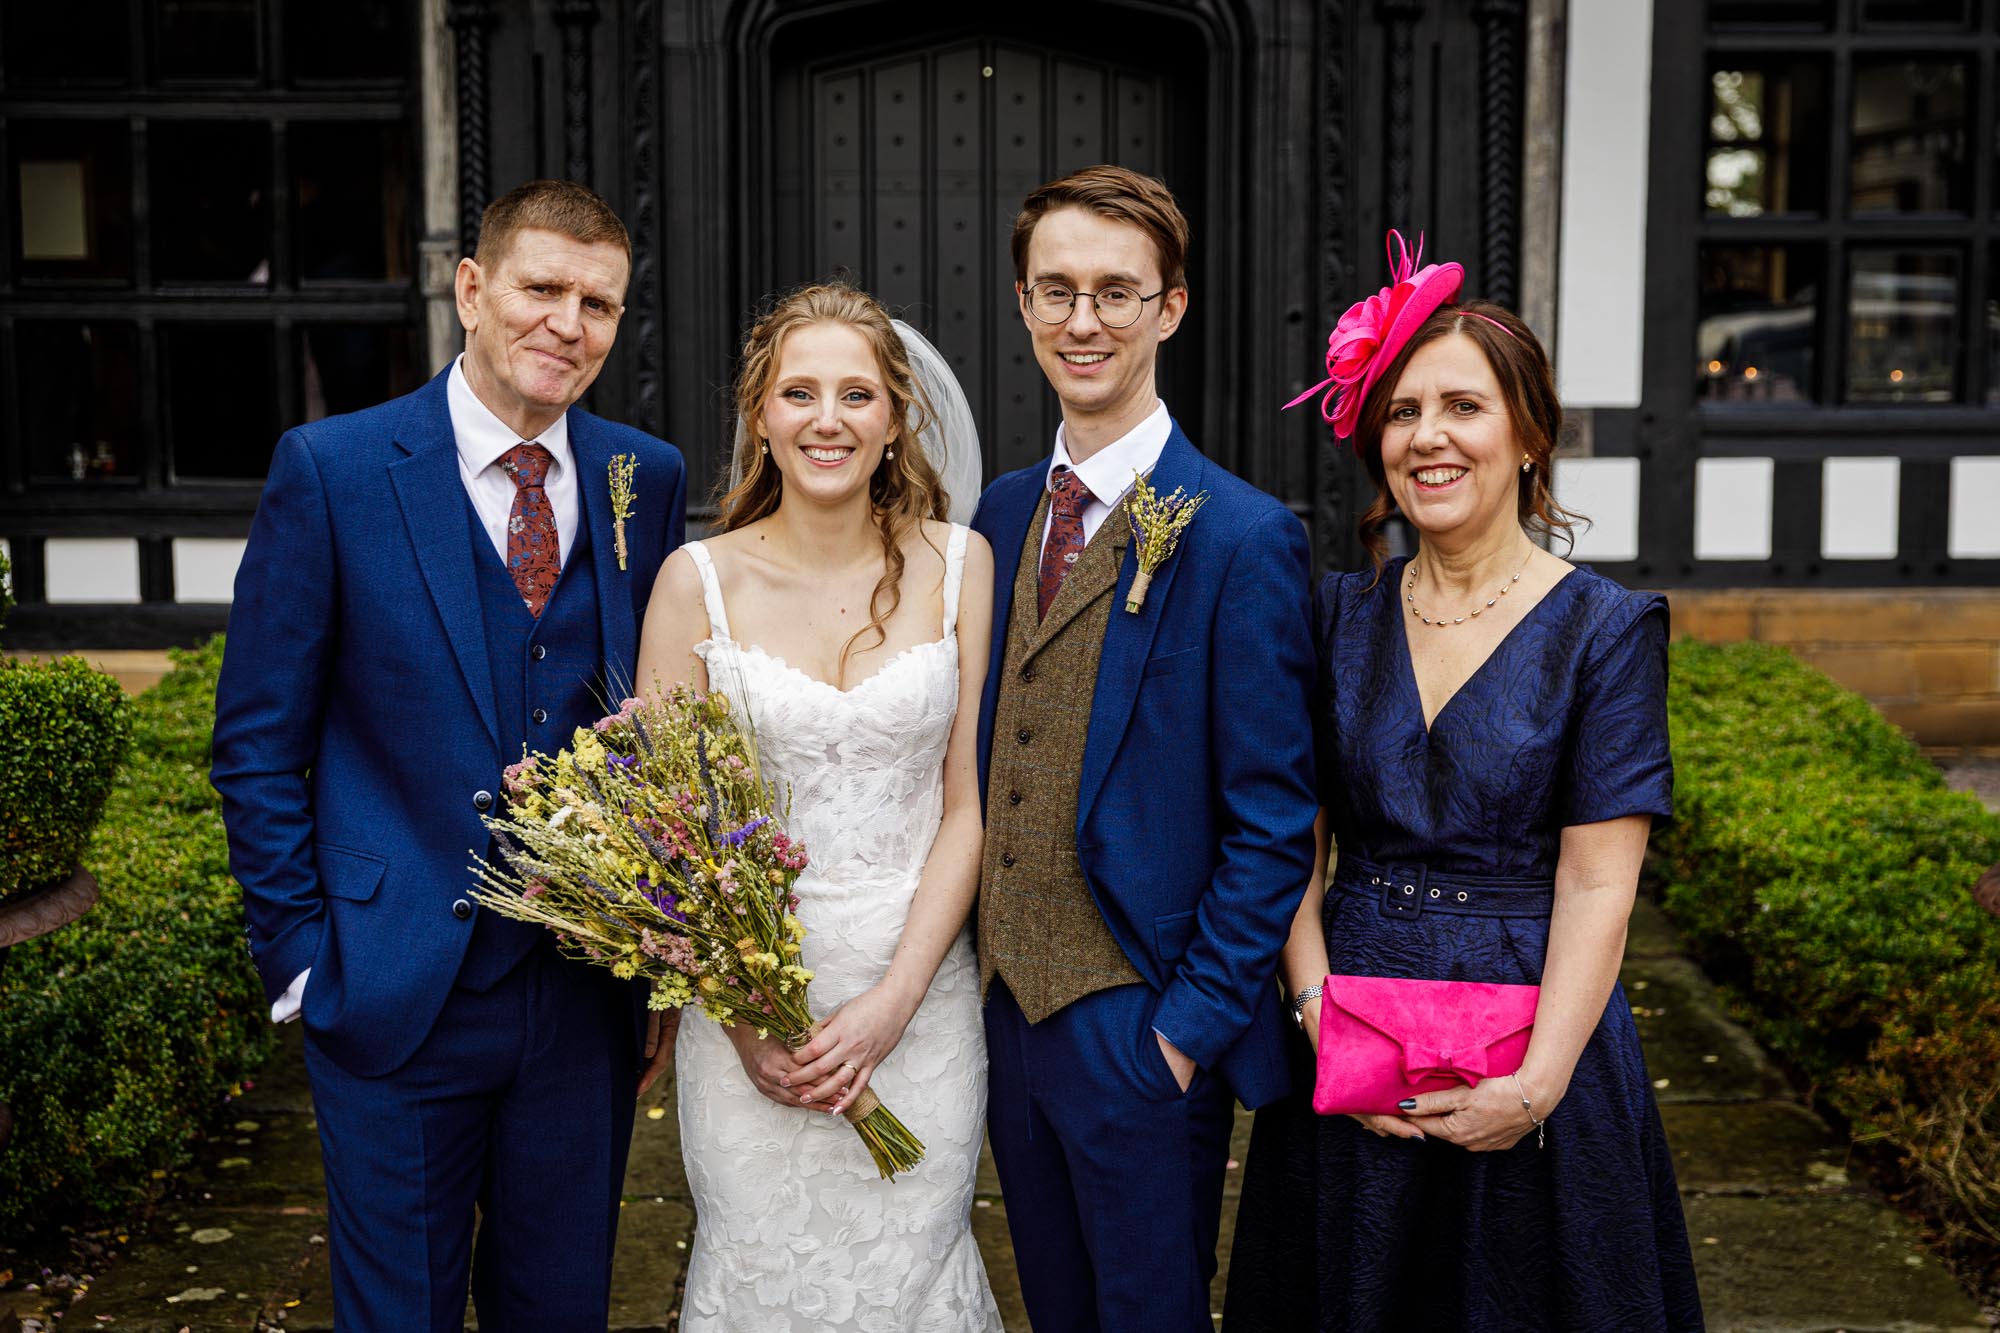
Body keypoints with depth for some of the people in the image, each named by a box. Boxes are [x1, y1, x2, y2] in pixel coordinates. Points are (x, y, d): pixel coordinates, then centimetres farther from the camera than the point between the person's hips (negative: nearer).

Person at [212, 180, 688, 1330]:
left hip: (587, 995, 3)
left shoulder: (648, 479, 3)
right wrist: (300, 957, -6)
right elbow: (258, 744, -4)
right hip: (393, 995, -3)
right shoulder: (332, 469, -7)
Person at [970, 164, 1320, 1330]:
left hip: (1143, 1027, -6)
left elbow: (1273, 827, -13)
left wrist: (1191, 1025, -14)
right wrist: (980, 976, 7)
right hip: (1007, 1005, 6)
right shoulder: (1003, 512, 7)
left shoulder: (1244, 539, -14)